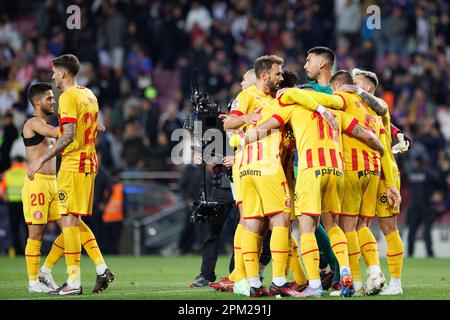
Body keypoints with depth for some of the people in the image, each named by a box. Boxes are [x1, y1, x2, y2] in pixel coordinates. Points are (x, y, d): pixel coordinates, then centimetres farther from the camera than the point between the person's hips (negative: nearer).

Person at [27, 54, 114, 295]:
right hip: (89, 163, 9)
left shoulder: (68, 97, -12)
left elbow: (69, 136, -21)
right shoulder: (89, 95, 15)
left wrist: (42, 160, -21)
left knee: (69, 220, -6)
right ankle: (101, 269, 8)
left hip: (73, 165, -9)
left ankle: (74, 282, -8)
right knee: (75, 222, 15)